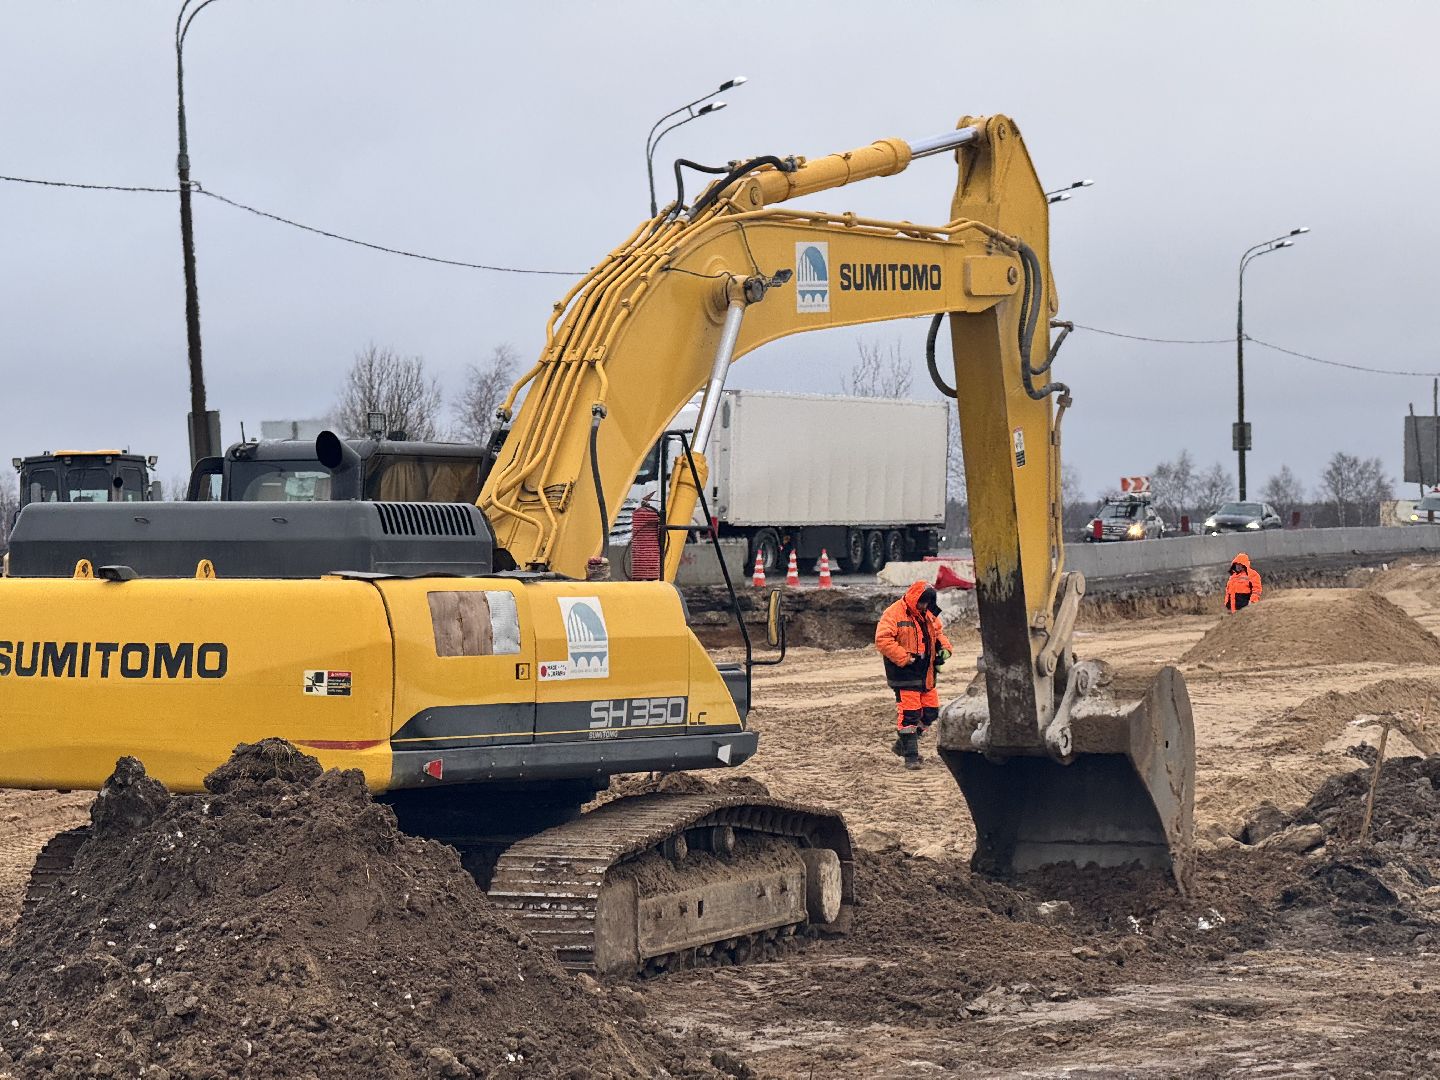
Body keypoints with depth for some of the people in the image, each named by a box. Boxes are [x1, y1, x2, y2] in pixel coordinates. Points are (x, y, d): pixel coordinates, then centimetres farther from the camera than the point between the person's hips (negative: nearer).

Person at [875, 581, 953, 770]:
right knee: (909, 713, -10)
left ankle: (902, 744, 26)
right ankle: (910, 756, -4)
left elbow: (938, 632, 26)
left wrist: (944, 648, 5)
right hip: (904, 674, -8)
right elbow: (883, 640, -19)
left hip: (926, 674, 8)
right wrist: (906, 659, -20)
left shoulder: (928, 615, 12)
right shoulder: (894, 614, -13)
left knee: (930, 711, 10)